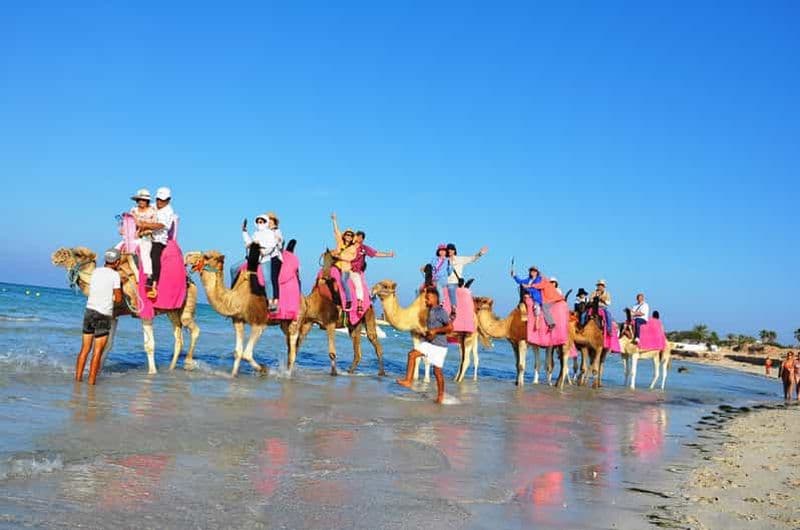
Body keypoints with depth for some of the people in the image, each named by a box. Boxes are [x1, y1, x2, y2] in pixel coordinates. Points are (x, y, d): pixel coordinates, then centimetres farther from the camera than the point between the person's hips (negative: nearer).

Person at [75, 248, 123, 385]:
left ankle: (78, 377, 15)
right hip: (103, 315, -5)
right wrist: (119, 286, 12)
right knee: (97, 351, 0)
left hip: (89, 311, 5)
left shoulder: (96, 272, 9)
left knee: (85, 348, 12)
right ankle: (91, 380, 1)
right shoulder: (115, 275, -6)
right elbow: (118, 299, -8)